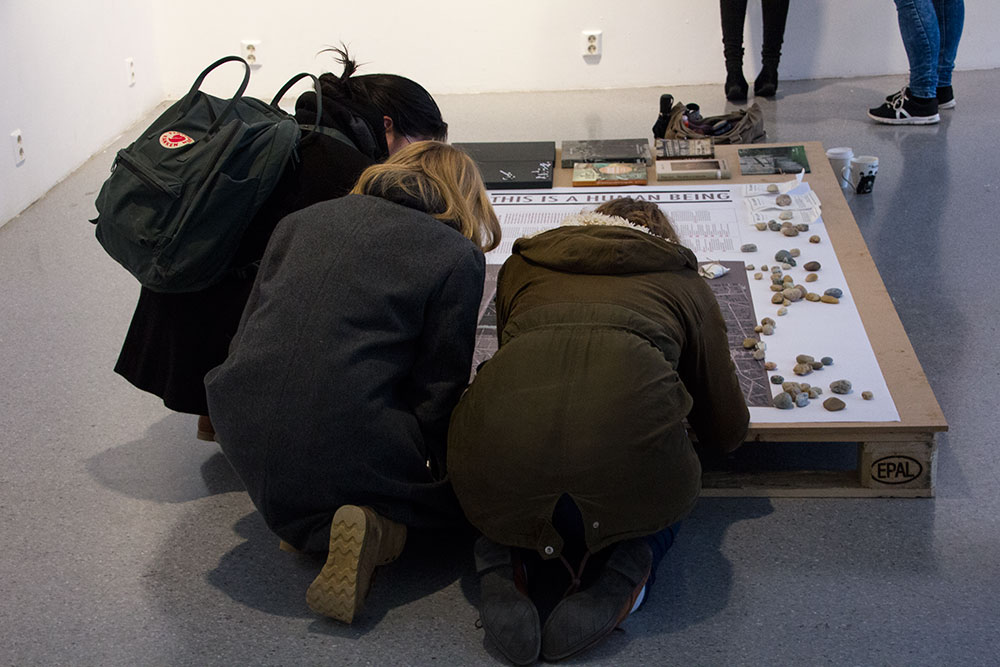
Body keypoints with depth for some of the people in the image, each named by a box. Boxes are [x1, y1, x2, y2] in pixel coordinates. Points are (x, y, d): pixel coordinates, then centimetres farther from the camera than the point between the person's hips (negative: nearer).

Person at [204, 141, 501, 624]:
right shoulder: (458, 257, 3)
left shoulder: (304, 219, 17)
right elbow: (439, 388, 1)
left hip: (244, 441, 6)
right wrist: (437, 465, 16)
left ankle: (305, 520, 4)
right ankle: (378, 524, -8)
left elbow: (246, 335, 19)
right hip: (347, 450, -5)